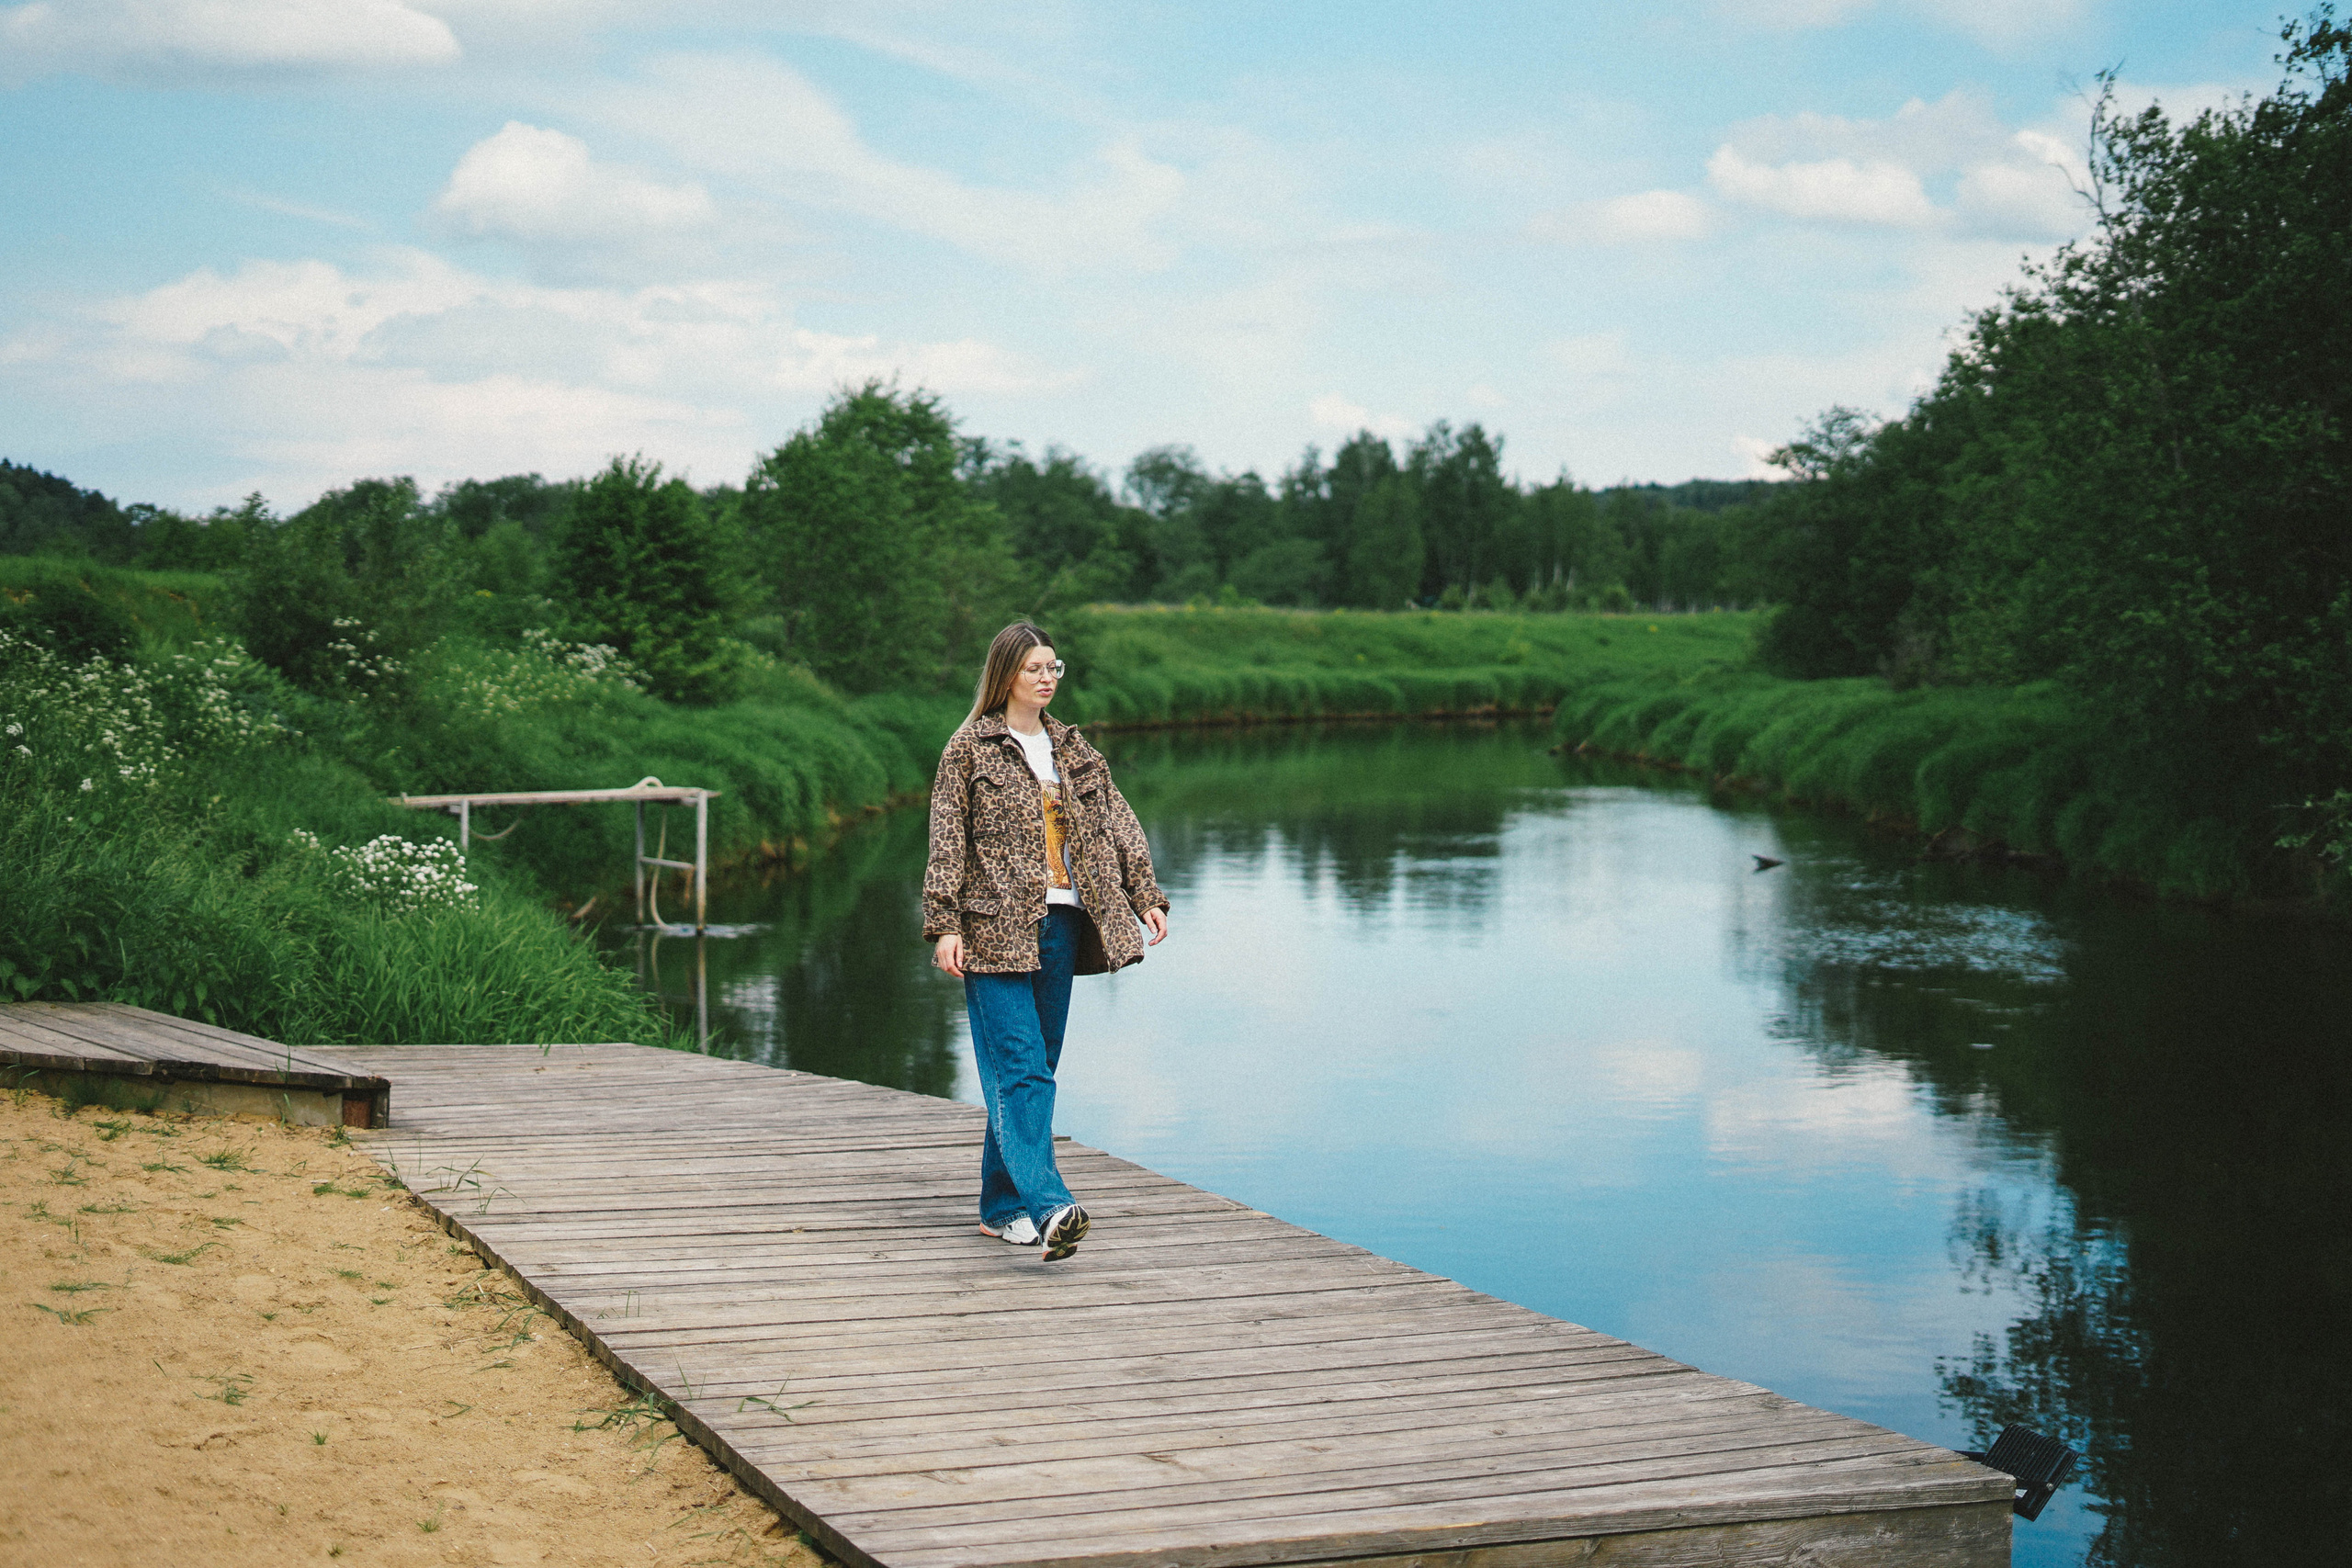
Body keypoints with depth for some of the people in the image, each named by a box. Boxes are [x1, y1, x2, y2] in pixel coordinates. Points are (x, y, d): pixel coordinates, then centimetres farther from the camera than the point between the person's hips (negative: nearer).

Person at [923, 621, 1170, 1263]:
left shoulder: (1073, 748, 16)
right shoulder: (970, 748, 1)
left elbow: (1118, 823, 14)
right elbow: (947, 841, -3)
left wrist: (1147, 896, 3)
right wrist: (944, 925, -10)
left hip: (1061, 923, 6)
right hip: (996, 929, -6)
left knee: (1036, 1068, 8)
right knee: (1020, 1068, -14)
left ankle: (1002, 1206, 16)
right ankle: (1049, 1207, -26)